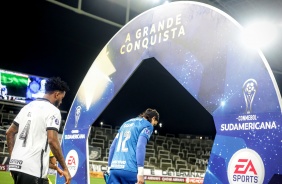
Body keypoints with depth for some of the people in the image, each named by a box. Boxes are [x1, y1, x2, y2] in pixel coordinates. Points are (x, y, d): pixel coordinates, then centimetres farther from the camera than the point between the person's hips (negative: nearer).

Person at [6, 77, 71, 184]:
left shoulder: (28, 106, 17)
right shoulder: (52, 110, -7)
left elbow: (9, 133, 19)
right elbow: (52, 140, -17)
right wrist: (65, 169, -11)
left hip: (16, 164, 8)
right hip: (33, 168, -8)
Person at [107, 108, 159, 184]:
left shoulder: (126, 123, 25)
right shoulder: (147, 125, 4)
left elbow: (113, 146, 22)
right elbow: (140, 146, -11)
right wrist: (140, 172, -16)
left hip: (114, 169, 7)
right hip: (129, 169, -6)